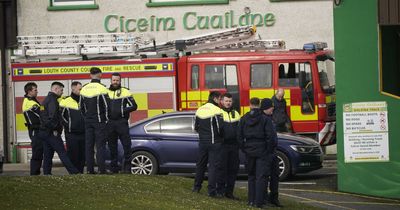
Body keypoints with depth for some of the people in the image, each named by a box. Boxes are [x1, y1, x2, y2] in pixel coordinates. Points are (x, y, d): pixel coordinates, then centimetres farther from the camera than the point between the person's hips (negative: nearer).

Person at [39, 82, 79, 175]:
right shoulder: (52, 100, -12)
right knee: (62, 153, -9)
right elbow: (52, 116, -23)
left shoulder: (46, 99, 20)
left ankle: (47, 173, 7)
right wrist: (55, 129, -16)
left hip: (44, 131, 10)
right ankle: (73, 172, -10)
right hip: (52, 132, -10)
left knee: (47, 155, 9)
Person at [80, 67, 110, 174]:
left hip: (88, 121, 5)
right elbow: (107, 105, -11)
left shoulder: (84, 89, 6)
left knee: (89, 145, 7)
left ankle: (89, 169, 5)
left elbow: (81, 106, 12)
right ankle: (101, 169, -8)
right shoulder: (101, 88, -11)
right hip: (99, 121, -5)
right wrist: (106, 118, 2)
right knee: (100, 145, -3)